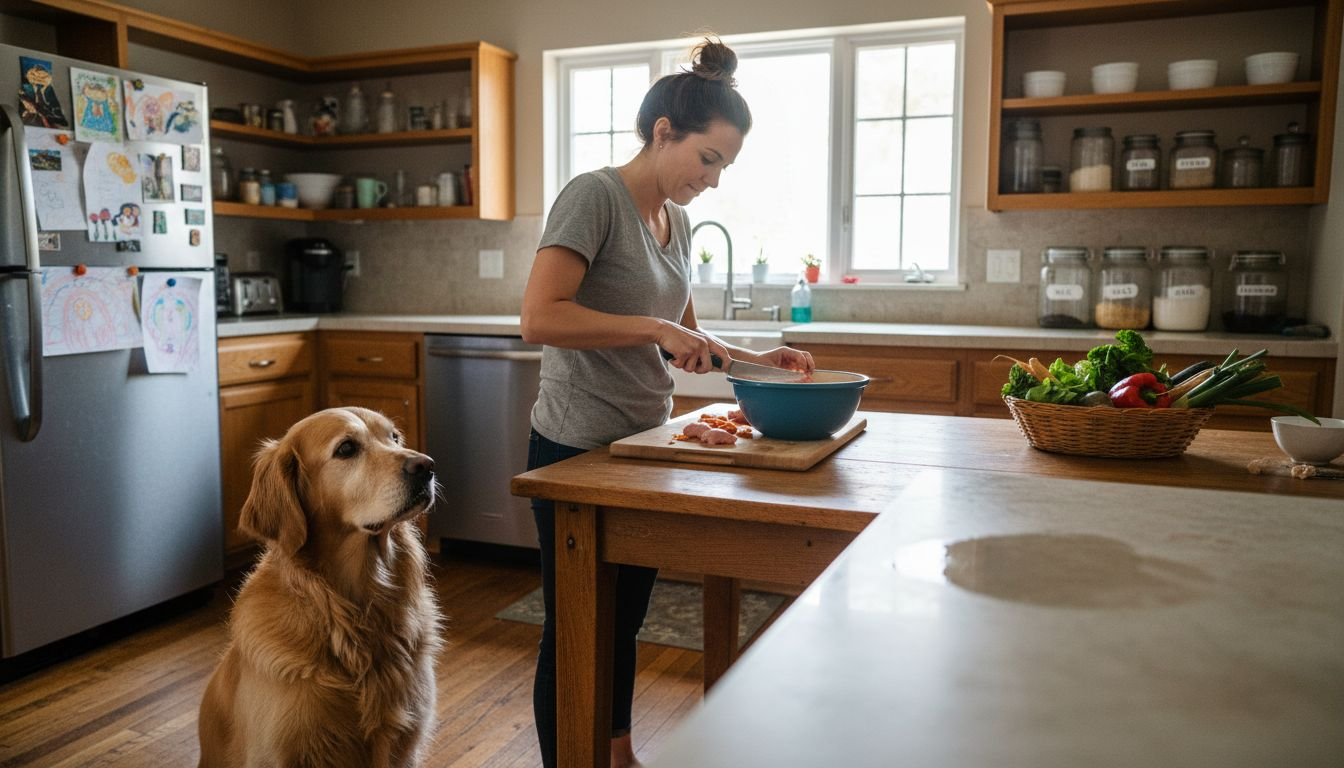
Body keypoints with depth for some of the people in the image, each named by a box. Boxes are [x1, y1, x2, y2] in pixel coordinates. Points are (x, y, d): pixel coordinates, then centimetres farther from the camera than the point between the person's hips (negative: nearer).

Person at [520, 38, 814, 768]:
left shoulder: (676, 220, 9)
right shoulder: (595, 195, -14)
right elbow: (539, 318, -25)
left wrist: (749, 357, 4)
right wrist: (656, 329, -24)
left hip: (643, 447, 8)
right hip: (578, 451, -8)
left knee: (624, 623, 22)